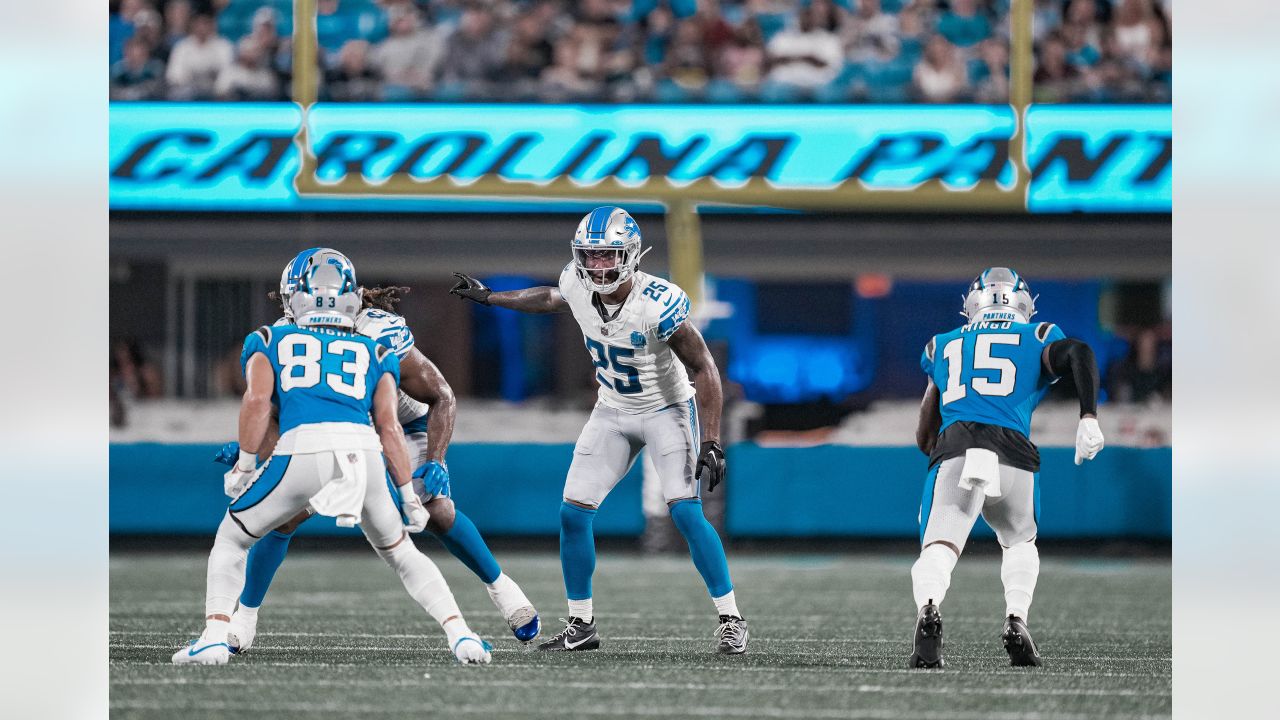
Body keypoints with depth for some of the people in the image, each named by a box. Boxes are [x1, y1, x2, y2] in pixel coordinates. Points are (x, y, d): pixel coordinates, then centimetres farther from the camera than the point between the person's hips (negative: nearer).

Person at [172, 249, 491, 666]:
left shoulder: (270, 342, 24)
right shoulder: (374, 354, 28)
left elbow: (257, 400, 6)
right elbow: (388, 426, 17)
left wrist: (243, 466, 11)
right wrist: (409, 497, 19)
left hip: (301, 448, -2)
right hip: (364, 452, 2)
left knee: (232, 539, 20)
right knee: (400, 552, 25)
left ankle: (214, 637, 3)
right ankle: (460, 635, 11)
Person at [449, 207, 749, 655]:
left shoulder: (657, 305, -31)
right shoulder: (577, 287, -14)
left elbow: (704, 368, -24)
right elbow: (550, 300, 13)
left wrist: (710, 442, -28)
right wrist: (488, 297, 23)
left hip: (667, 410, -6)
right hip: (613, 412, 6)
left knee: (686, 513, -19)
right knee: (573, 514, -1)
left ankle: (730, 619, -8)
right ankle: (581, 626, 12)